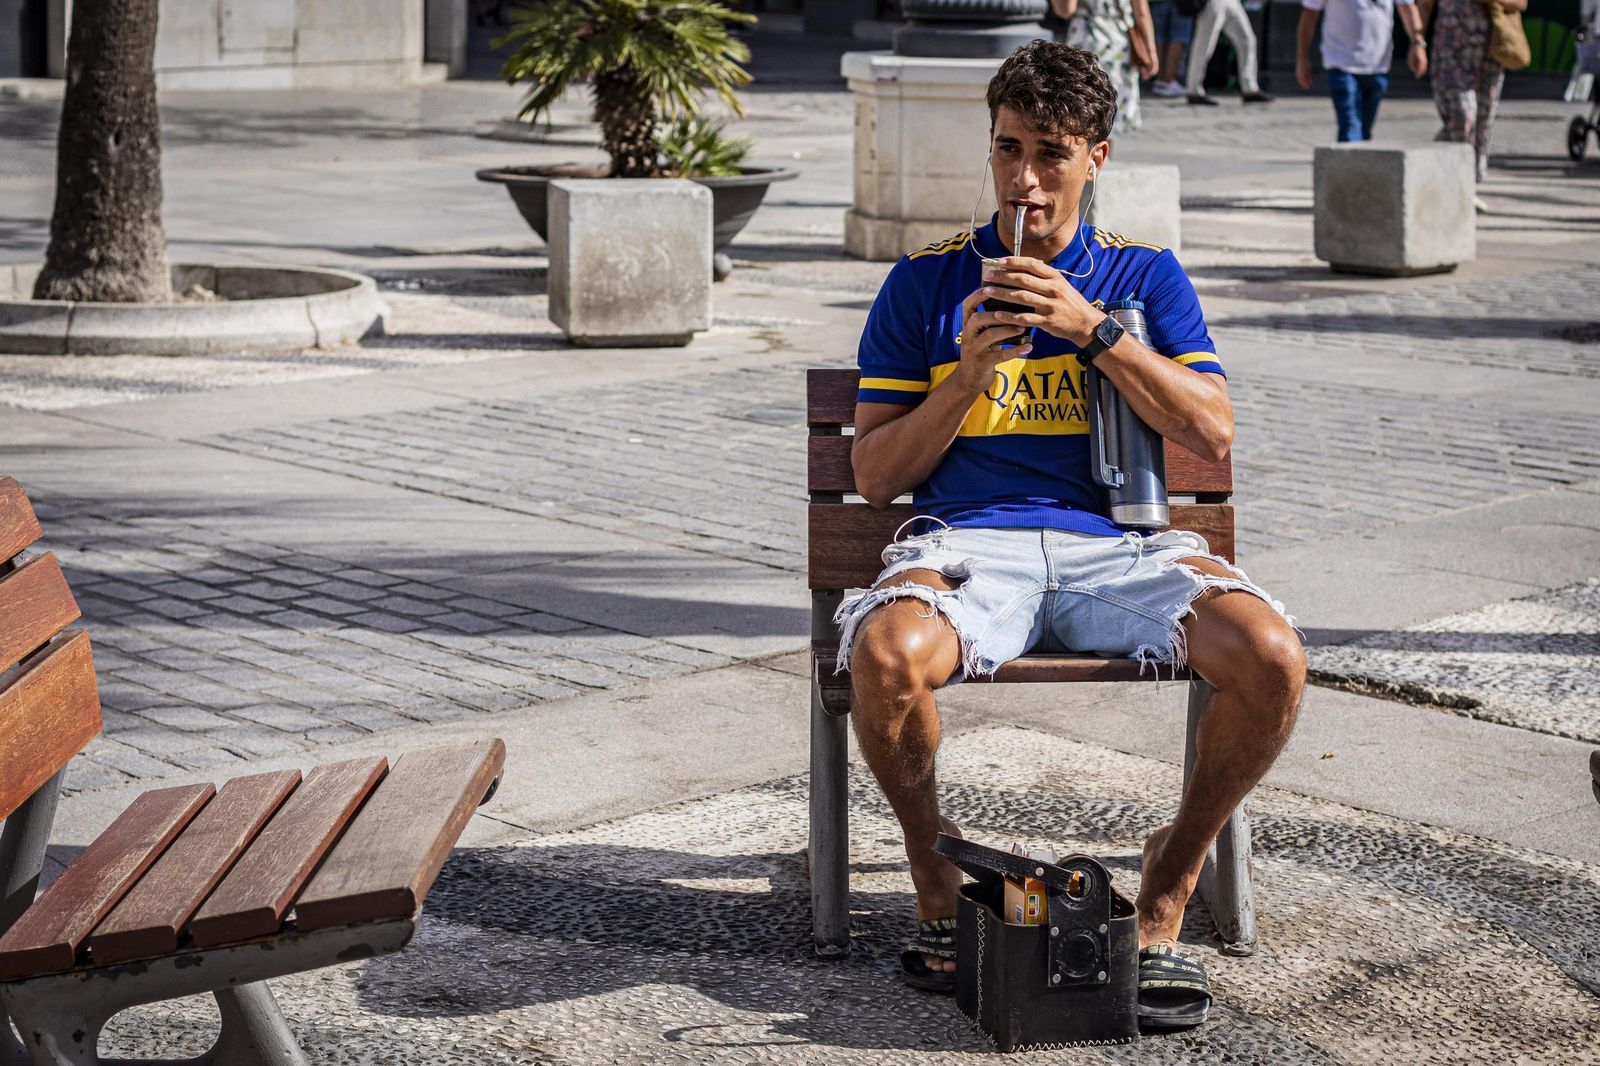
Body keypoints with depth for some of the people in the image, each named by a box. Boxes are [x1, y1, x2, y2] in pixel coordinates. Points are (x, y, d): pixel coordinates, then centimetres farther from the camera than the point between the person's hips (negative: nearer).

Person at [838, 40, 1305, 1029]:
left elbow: (1214, 434, 2)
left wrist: (1093, 329, -8)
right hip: (970, 540, -1)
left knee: (1272, 657, -29)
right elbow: (875, 476, 9)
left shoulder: (1145, 274, 15)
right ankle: (937, 868, -7)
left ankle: (1168, 885, -6)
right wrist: (967, 377, -7)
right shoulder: (925, 283, 12)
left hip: (1116, 544, 1)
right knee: (885, 653, -36)